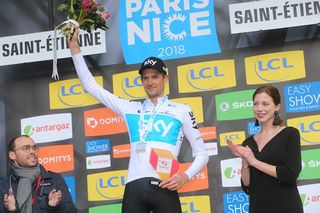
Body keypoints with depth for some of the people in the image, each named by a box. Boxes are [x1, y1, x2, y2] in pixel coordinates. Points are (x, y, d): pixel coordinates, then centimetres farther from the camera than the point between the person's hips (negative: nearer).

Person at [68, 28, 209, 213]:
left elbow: (202, 154, 13)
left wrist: (185, 176, -6)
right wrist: (75, 47, 16)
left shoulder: (181, 111, 13)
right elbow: (91, 86, 21)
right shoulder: (130, 108, 19)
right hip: (134, 188, 2)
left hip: (164, 188, -2)